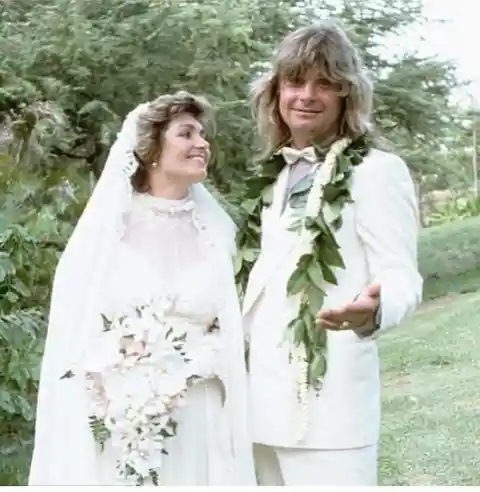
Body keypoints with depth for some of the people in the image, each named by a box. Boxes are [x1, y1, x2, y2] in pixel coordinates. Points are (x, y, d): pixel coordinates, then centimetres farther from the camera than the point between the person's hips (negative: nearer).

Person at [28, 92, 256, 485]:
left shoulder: (214, 232, 7)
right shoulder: (105, 226, 0)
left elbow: (230, 335, 7)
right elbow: (71, 332, -1)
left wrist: (185, 370, -8)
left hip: (195, 423, 2)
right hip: (112, 415, -2)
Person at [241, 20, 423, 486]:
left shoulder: (376, 170, -6)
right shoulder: (276, 173, 15)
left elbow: (400, 276, -13)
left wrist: (373, 309, -33)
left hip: (329, 400, -7)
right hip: (265, 394, 7)